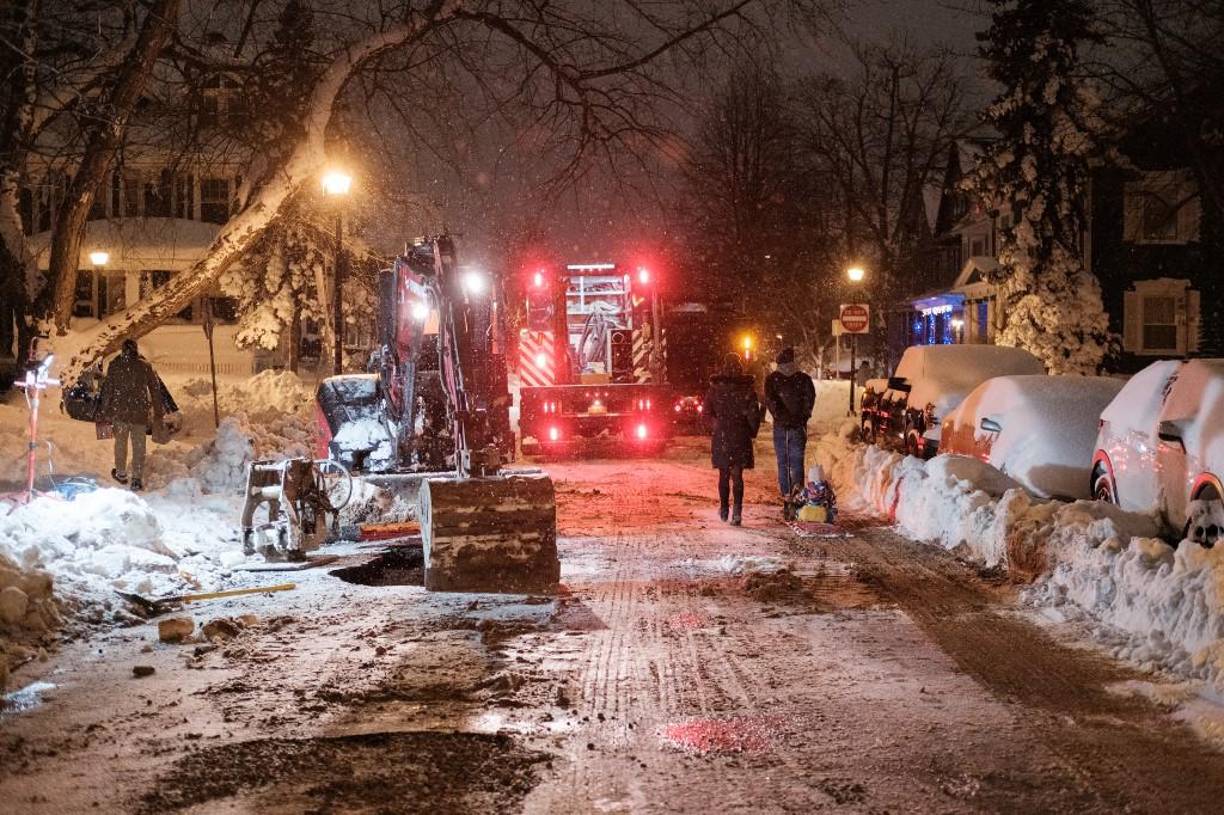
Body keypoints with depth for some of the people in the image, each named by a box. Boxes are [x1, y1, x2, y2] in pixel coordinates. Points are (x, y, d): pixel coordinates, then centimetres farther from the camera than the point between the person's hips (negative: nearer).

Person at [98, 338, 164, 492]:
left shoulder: (115, 365, -4)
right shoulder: (145, 366, 0)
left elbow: (107, 390, -4)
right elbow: (156, 390, 4)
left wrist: (103, 412, 3)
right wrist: (158, 414, 12)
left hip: (120, 411, 0)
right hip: (140, 412, 1)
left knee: (120, 442, 18)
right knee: (139, 445, 6)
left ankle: (121, 473, 28)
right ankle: (137, 479, 3)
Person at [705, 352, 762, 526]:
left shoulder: (714, 388, -2)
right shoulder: (747, 388, -6)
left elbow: (707, 413, 4)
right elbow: (754, 414, -5)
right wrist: (752, 432, 9)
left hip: (720, 437, 1)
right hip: (741, 437, -1)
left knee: (723, 475, 15)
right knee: (737, 476, 1)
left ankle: (724, 509, 23)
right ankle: (737, 511, -12)